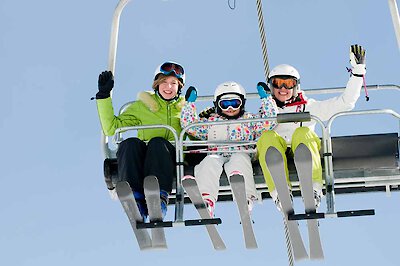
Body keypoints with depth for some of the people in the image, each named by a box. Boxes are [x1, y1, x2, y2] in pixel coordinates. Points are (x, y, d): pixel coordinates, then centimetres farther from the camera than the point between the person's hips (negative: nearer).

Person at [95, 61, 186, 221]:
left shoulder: (184, 107, 24)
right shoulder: (142, 106, 22)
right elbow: (111, 128, 15)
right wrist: (104, 95, 11)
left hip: (173, 158, -1)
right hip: (141, 160, 1)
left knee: (157, 142, -34)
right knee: (131, 143, -32)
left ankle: (160, 196, -51)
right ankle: (136, 198, -47)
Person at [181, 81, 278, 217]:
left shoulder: (249, 120, 29)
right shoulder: (210, 122, 31)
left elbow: (269, 121, 16)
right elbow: (188, 124, 24)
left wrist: (265, 98, 18)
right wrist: (190, 103, 24)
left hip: (241, 154, -1)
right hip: (216, 154, 1)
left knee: (239, 160, -36)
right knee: (209, 162, -34)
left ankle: (245, 197, -59)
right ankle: (206, 199, -56)